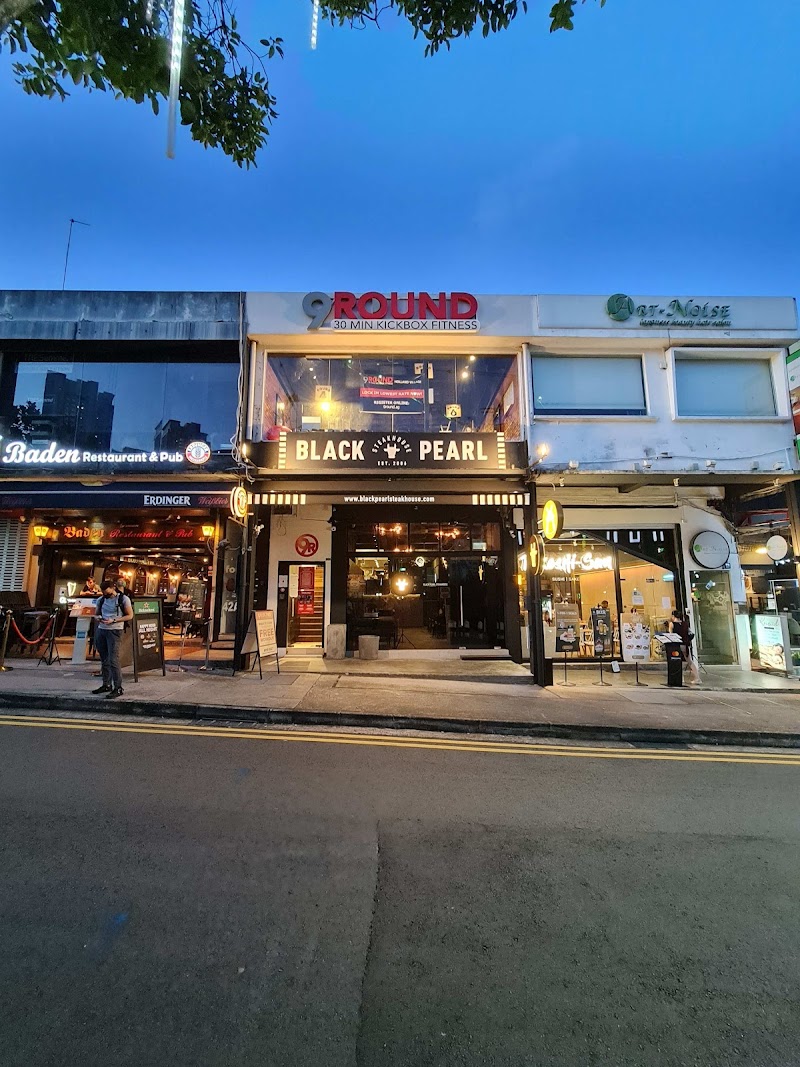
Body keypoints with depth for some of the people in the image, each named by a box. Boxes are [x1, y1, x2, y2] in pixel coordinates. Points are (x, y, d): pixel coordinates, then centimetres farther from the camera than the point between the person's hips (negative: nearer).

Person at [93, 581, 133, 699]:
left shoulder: (123, 599, -7)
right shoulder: (101, 600, 10)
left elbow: (130, 615, -6)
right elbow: (96, 614, 21)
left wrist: (113, 620, -17)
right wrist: (97, 618, -4)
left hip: (115, 631, -6)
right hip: (101, 630, 6)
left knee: (113, 660, -10)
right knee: (104, 660, 13)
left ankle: (118, 688, -7)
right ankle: (106, 685, 24)